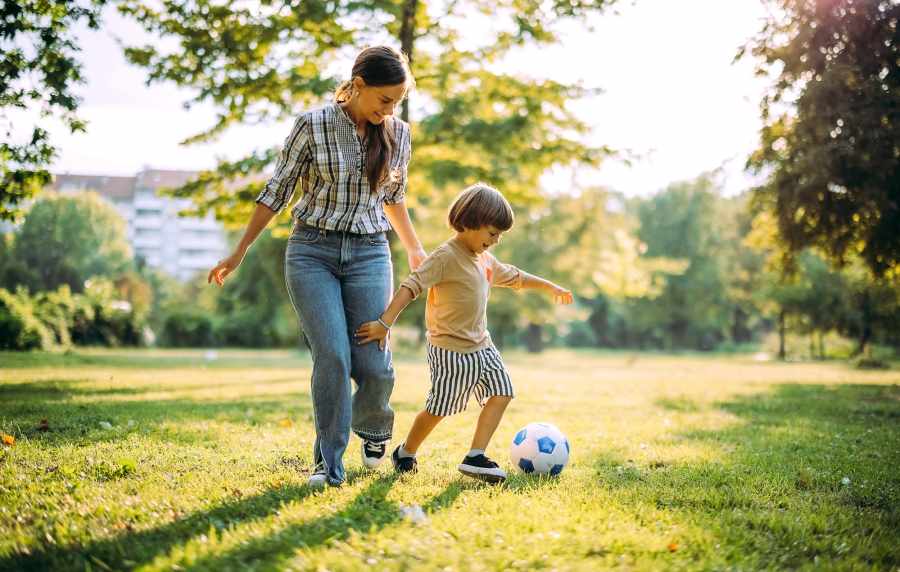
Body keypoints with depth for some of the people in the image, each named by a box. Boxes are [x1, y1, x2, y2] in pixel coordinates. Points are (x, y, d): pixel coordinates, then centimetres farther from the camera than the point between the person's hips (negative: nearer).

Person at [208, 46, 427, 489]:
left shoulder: (398, 134, 5)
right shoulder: (313, 125, -6)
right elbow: (277, 192, 1)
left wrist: (415, 250, 29)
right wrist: (239, 253, 1)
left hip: (369, 255, 3)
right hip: (311, 252, -2)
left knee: (373, 365, -6)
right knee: (332, 357, -14)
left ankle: (371, 427, 27)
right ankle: (329, 464, 0)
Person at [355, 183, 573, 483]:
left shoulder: (485, 259, 11)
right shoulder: (446, 256, -18)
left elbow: (514, 276, 28)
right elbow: (411, 286, -27)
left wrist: (549, 287, 36)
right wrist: (385, 322, -35)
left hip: (481, 346, 9)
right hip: (450, 349, -8)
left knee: (501, 393, -2)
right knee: (439, 408, 1)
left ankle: (475, 457, -1)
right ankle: (405, 453, 24)